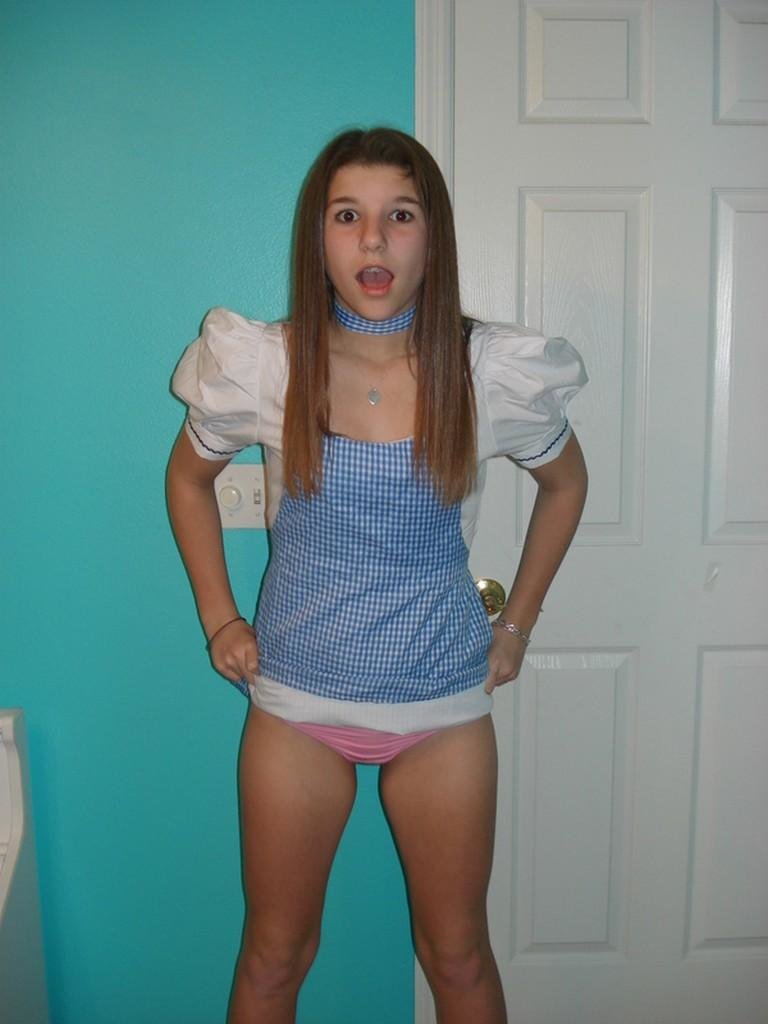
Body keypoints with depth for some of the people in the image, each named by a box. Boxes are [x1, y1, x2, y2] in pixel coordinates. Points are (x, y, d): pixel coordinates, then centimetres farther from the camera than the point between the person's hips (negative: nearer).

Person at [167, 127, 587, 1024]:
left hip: (445, 707, 0)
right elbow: (188, 477, 9)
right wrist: (217, 618, 4)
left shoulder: (492, 371, -10)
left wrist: (517, 623, 6)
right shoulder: (264, 365, -10)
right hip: (296, 702, 0)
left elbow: (565, 482, 9)